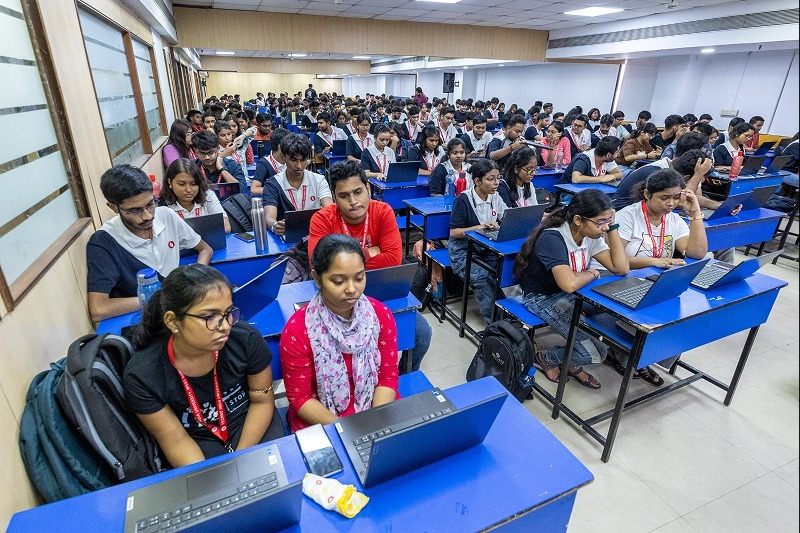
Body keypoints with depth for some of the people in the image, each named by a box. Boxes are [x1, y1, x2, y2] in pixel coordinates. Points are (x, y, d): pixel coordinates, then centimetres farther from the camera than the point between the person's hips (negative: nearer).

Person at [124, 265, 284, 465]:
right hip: (198, 440, 0)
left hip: (250, 422, 1)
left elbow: (262, 401, -7)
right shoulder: (141, 375, -22)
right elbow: (175, 440, -11)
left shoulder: (246, 338, -23)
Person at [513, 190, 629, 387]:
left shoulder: (590, 234, -4)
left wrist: (612, 226, -12)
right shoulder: (552, 238, -28)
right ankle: (547, 358, 14)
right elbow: (569, 284, -40)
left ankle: (574, 363, 15)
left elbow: (621, 268, -8)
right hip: (542, 299, -8)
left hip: (570, 295, 8)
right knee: (594, 353, -18)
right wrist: (592, 273, -18)